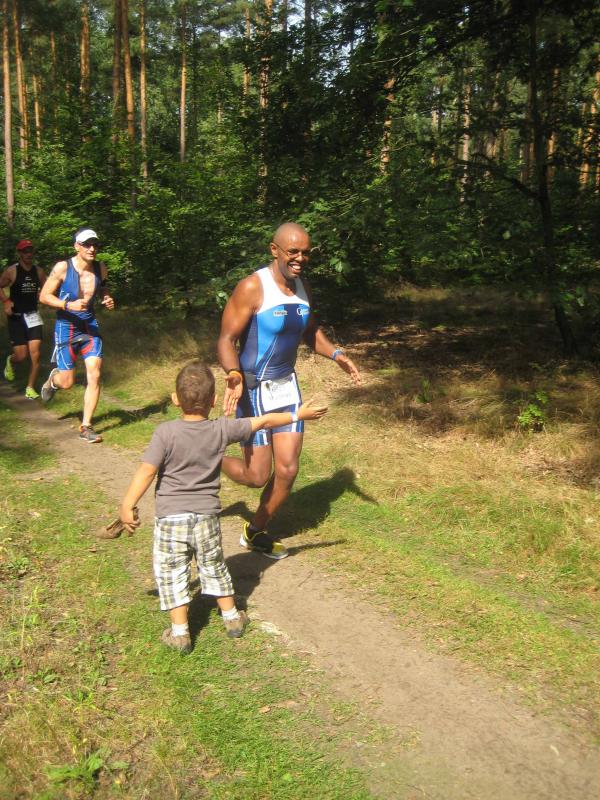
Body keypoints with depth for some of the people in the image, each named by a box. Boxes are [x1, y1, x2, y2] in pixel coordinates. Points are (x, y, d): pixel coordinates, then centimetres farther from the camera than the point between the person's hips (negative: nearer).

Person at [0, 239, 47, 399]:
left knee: (35, 354, -6)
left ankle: (30, 388, 7)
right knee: (21, 355, -2)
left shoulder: (39, 271, 3)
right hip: (16, 316, -3)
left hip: (33, 315, 3)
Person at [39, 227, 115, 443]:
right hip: (66, 328, -3)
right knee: (67, 383, 1)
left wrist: (107, 300, -4)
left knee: (94, 375, -9)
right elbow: (44, 296, -10)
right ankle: (53, 379, 41)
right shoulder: (62, 268, -14)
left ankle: (86, 427, 1)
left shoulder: (100, 268, -1)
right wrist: (69, 305, -25)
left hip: (90, 327, 3)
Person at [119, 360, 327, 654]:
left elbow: (147, 471, -16)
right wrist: (298, 414, 16)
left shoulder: (166, 432, -15)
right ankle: (231, 617, 35)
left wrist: (127, 506, -7)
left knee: (172, 573, 10)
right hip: (207, 516, 3)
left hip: (171, 518, -3)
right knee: (213, 566, 21)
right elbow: (263, 421, 4)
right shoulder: (222, 430, -6)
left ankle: (180, 632, 14)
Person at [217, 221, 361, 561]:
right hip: (253, 389, -7)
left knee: (288, 469, 7)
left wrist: (337, 355, 3)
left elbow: (311, 332, 20)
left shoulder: (302, 287, 5)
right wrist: (234, 376, -37)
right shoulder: (253, 287, -18)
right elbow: (227, 339, -19)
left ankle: (255, 533, 28)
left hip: (287, 385, 7)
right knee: (257, 476, -2)